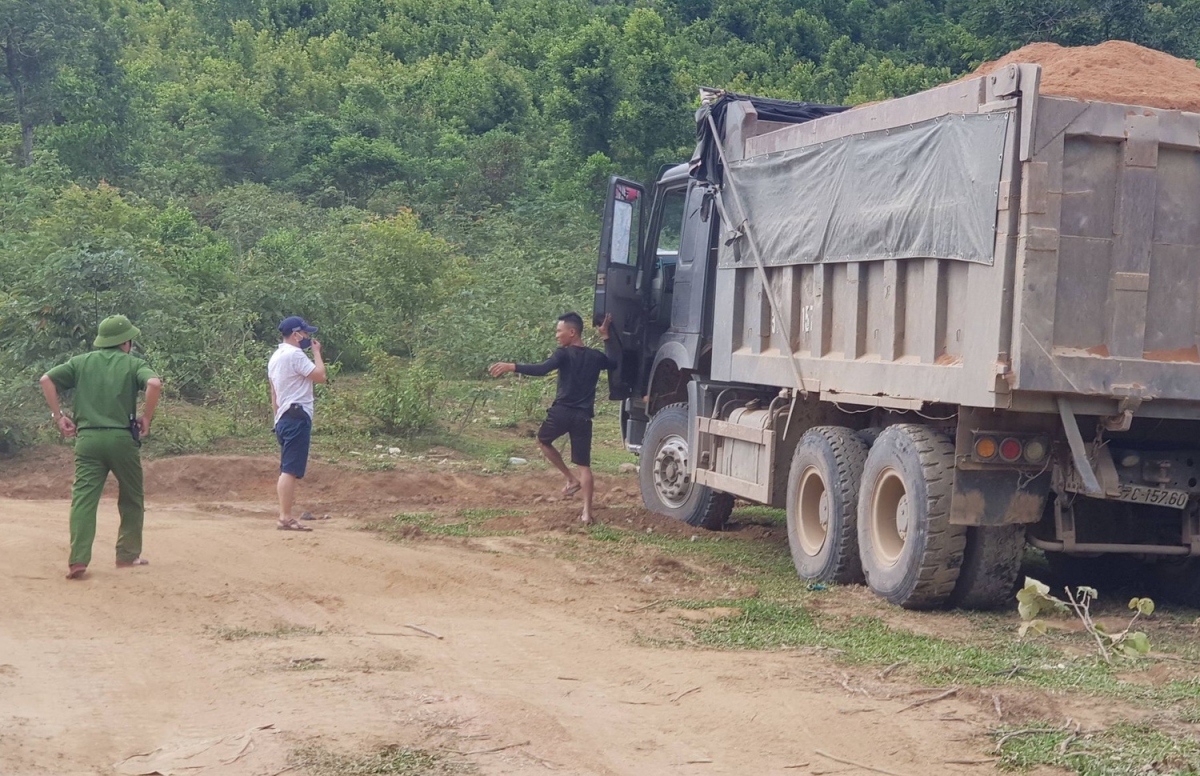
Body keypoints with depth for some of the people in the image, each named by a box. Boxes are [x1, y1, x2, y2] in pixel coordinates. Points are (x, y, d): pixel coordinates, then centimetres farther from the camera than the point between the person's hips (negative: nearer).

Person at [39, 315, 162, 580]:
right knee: (132, 499, 15)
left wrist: (59, 417, 8)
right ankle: (128, 555, 19)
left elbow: (46, 380, 5)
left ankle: (78, 560, -14)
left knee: (83, 499, -2)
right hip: (122, 439, -2)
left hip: (87, 439, 2)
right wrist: (147, 418, -5)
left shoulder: (81, 362, 13)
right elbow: (154, 384, -16)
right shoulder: (133, 364, 4)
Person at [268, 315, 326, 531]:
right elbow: (320, 376, -14)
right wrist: (316, 352, -2)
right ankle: (285, 518, -16)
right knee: (291, 470, -13)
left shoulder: (276, 357, 19)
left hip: (283, 418, 10)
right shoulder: (294, 354, -11)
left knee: (287, 470, 11)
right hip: (297, 417, -10)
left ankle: (285, 516, 11)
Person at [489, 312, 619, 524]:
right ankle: (587, 512, -5)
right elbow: (615, 360, 31)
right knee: (584, 465, 4)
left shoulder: (564, 354, -5)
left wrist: (511, 367, -22)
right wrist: (606, 336, 27)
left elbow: (541, 369, -21)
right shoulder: (595, 357, 11)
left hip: (561, 411, -4)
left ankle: (571, 479, 19)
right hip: (583, 417, 4)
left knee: (543, 441, 26)